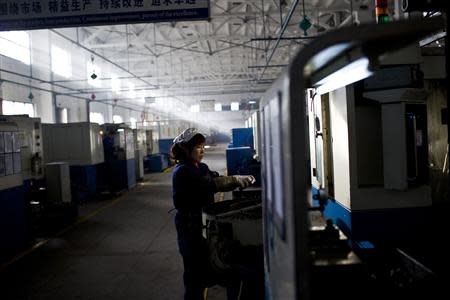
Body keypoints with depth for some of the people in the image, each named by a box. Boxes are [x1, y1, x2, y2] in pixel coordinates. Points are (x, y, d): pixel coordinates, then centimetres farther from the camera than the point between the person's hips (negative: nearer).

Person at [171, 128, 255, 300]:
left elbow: (216, 179, -2)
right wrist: (238, 180, -30)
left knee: (205, 266, 19)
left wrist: (240, 181, -18)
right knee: (194, 269, -1)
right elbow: (211, 184, -29)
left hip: (202, 223, 9)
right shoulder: (183, 171, -18)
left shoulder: (200, 168, 11)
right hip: (190, 227, -9)